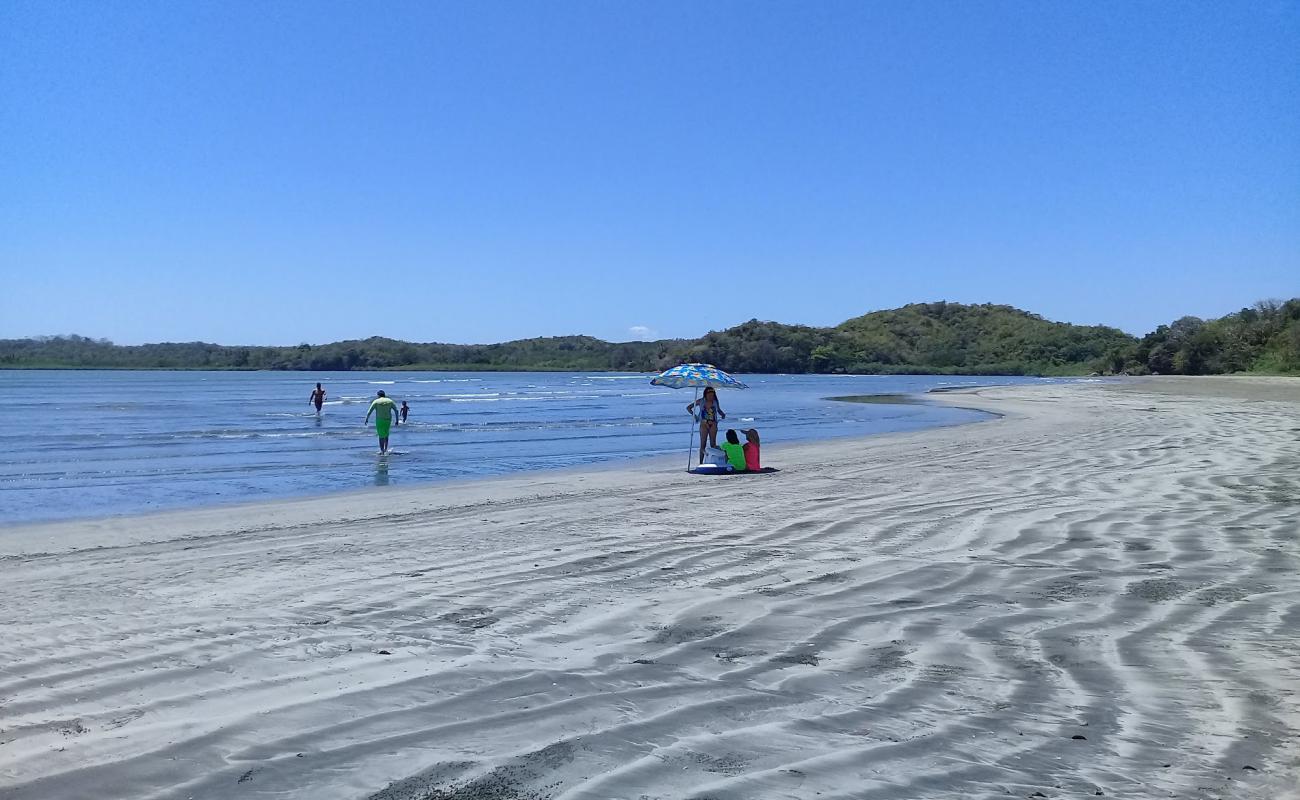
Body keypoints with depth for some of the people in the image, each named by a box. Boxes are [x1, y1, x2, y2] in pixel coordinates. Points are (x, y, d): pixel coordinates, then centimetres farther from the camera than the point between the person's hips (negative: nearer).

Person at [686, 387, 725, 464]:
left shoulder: (715, 402, 3)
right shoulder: (701, 402, -2)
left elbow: (719, 410, 22)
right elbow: (688, 408, 6)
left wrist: (723, 414, 2)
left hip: (713, 424, 2)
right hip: (704, 424, -2)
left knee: (713, 444, 4)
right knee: (703, 444, 0)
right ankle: (701, 462, 3)